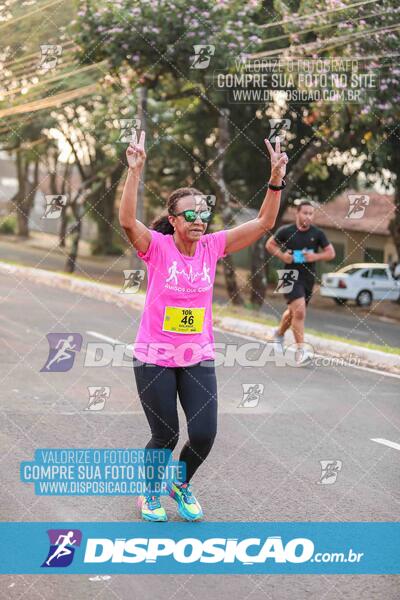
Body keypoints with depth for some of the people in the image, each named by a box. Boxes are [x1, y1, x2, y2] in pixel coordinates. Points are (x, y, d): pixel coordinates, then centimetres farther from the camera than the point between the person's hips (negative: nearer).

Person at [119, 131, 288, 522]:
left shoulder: (212, 247, -3)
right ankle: (149, 491, 35)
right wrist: (135, 172, -41)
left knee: (204, 435, -2)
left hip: (198, 357, 3)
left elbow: (263, 223, -6)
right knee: (165, 436, 4)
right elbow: (127, 220, -32)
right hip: (154, 357, -3)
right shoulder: (157, 247, -13)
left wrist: (276, 179, -19)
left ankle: (181, 484, 31)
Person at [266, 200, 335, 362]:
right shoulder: (286, 231, -6)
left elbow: (331, 253, 4)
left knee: (293, 311, 20)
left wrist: (316, 256, -14)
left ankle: (279, 333, 50)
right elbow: (269, 244, 7)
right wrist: (281, 255, -10)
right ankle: (301, 350, -17)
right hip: (291, 276, -4)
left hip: (308, 278, 4)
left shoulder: (318, 234, 0)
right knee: (299, 311, -20)